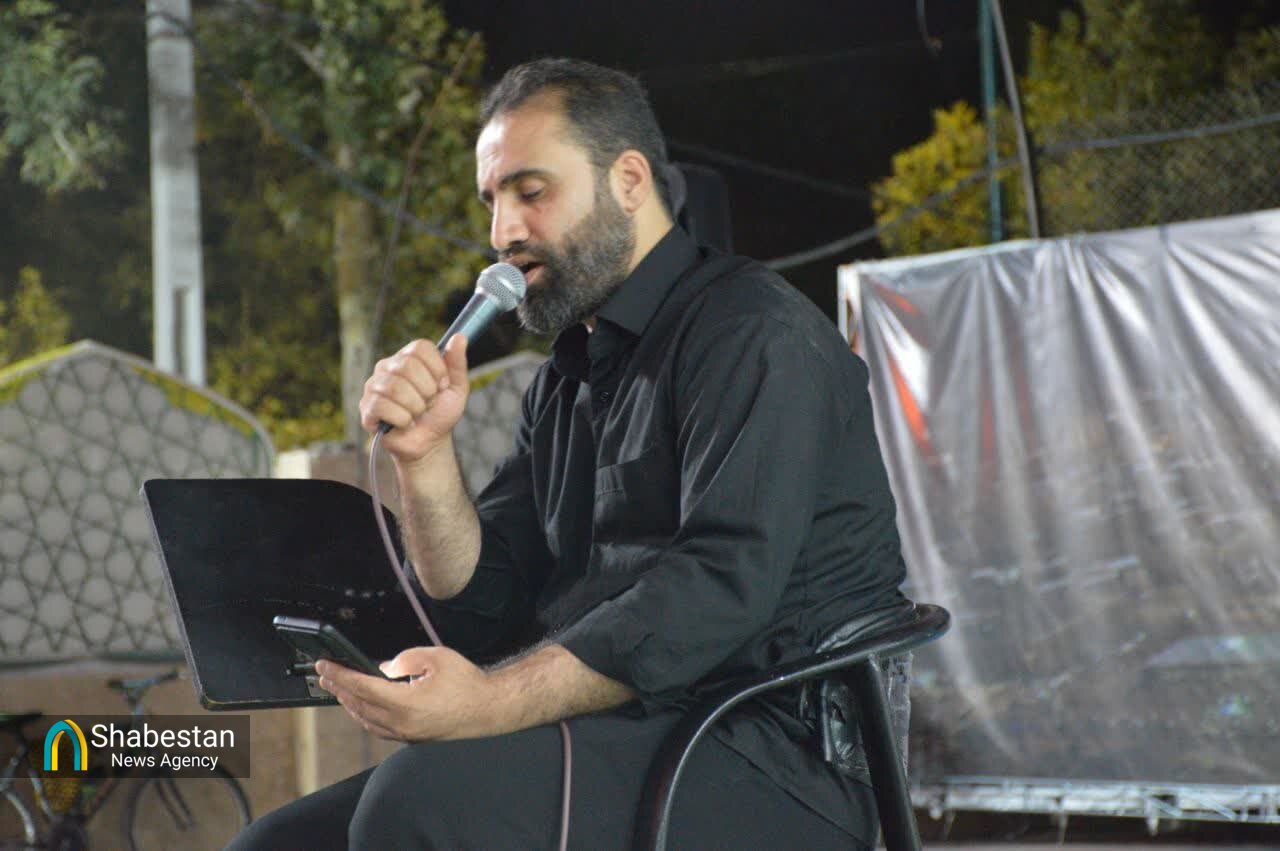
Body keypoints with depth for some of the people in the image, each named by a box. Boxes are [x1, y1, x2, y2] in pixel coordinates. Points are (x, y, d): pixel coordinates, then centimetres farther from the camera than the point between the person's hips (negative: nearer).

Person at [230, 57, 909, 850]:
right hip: (618, 741, 8)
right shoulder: (567, 382, 23)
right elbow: (481, 603, 18)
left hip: (772, 759, -8)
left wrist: (490, 702, -30)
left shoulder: (753, 330, -5)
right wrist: (424, 455, 1)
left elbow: (724, 582, -20)